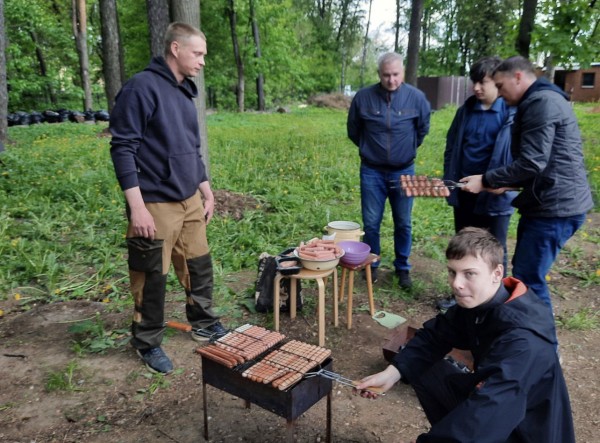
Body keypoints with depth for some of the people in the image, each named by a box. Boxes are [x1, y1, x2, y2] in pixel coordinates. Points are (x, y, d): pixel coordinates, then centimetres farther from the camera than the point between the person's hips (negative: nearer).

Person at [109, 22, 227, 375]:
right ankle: (148, 343, 25)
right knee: (153, 277, 6)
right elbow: (123, 148, -17)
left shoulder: (185, 91, 12)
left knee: (200, 266, 16)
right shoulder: (142, 87, -13)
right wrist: (137, 206, -21)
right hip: (156, 205, -7)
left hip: (191, 201, 8)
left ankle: (205, 324, 35)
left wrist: (207, 191, 18)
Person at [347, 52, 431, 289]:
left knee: (403, 224, 9)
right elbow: (353, 130, 8)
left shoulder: (416, 97, -7)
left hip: (403, 171, 1)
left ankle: (402, 267, 25)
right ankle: (371, 265, 25)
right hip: (372, 171, 0)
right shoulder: (363, 97, -9)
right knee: (371, 223, 5)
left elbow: (423, 129, 11)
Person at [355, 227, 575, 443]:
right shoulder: (476, 303, -9)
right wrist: (391, 373, -14)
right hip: (493, 402, 7)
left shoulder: (522, 340, -33)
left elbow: (484, 412, -41)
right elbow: (433, 336, -1)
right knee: (425, 370, 2)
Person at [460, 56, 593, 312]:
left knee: (527, 279, -6)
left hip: (555, 207, -11)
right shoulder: (542, 101, 19)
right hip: (548, 203, 11)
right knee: (524, 271, 18)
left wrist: (486, 180, -12)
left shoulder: (542, 102, -14)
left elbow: (532, 163, -21)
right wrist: (507, 185, 11)